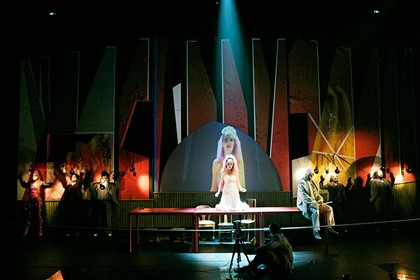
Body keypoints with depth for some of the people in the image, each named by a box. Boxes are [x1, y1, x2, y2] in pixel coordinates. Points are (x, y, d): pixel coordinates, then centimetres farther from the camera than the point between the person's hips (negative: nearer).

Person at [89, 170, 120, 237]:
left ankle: (108, 231, 6)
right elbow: (91, 189, 4)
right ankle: (96, 231, 12)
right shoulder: (97, 185, 12)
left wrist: (116, 180, -17)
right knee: (98, 216, 5)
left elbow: (117, 187, -4)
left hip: (107, 202, -1)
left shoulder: (110, 185, 7)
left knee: (108, 216, 0)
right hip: (98, 202, 1)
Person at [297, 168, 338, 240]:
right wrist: (312, 201, -28)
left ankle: (330, 227, 8)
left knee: (329, 208, -4)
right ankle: (315, 231, -39)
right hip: (305, 203, -8)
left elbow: (316, 193, 18)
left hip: (315, 201, 8)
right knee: (315, 209, -38)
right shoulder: (302, 182, -10)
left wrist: (320, 199, -3)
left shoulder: (312, 182, 15)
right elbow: (303, 195, -21)